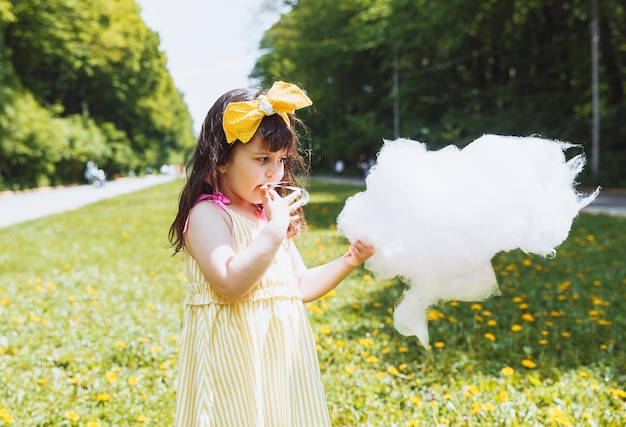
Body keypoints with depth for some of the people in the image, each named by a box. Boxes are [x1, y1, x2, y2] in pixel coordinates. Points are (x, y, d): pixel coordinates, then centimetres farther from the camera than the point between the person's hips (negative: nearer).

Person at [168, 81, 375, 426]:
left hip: (282, 352, 8)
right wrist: (274, 230, -24)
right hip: (236, 357, -7)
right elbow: (230, 285, -25)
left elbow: (301, 286, 17)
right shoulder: (208, 214, -11)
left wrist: (349, 261, 4)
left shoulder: (274, 214, 13)